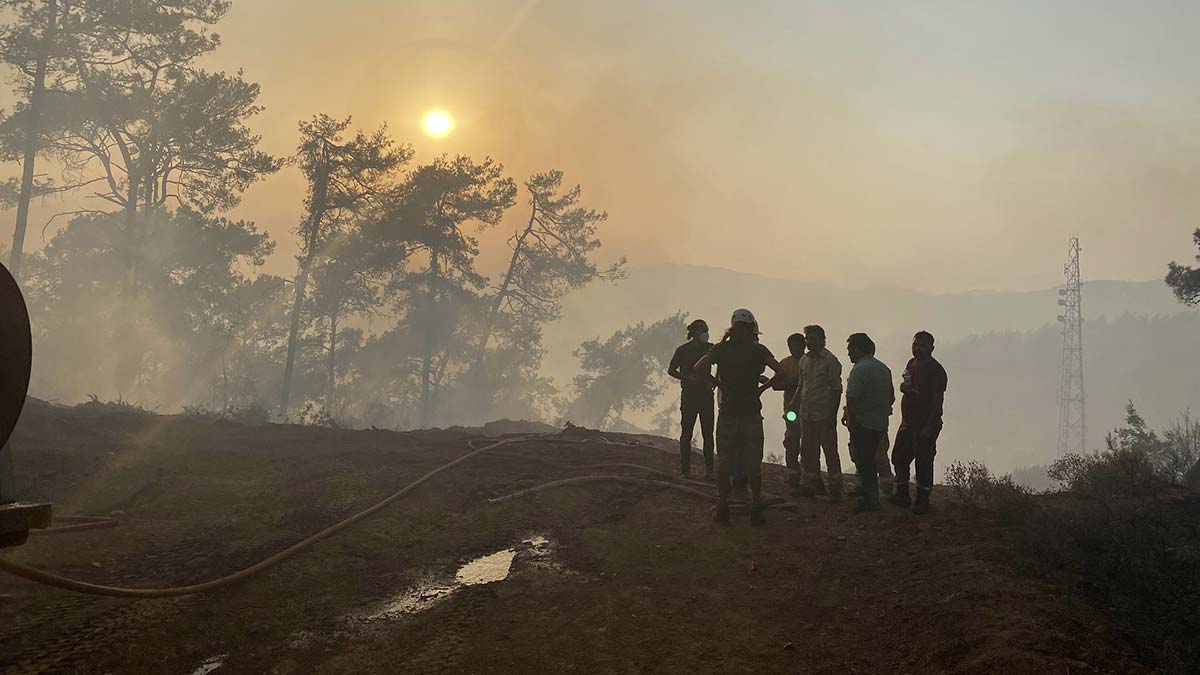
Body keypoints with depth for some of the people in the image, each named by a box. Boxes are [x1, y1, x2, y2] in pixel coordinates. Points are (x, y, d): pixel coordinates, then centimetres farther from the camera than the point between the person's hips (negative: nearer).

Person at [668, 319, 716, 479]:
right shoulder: (683, 350, 0)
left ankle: (709, 469, 2)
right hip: (689, 394, -2)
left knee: (707, 433, 0)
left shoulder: (710, 348, 7)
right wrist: (687, 379, -11)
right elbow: (671, 370, 2)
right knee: (686, 432, -1)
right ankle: (685, 469, 3)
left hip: (706, 394, 2)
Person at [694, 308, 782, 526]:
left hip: (727, 413, 1)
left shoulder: (721, 348, -1)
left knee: (724, 463, 9)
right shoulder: (758, 349, -5)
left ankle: (722, 509, 10)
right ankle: (756, 511, 9)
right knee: (754, 465, 7)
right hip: (751, 413, -1)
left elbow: (698, 369, -3)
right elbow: (780, 372, -11)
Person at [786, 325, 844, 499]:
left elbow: (836, 389, -9)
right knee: (807, 451, 11)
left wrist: (833, 414, -13)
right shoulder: (804, 360, 12)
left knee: (830, 451, -1)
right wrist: (794, 403, 8)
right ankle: (812, 484, 20)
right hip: (806, 413, 7)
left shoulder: (830, 361, -7)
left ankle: (835, 488, 5)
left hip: (824, 414, -7)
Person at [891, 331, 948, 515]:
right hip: (908, 421, 9)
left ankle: (922, 501, 6)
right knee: (898, 457, 13)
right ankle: (902, 495, 25)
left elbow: (938, 400, -18)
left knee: (923, 462, -3)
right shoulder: (912, 364, 11)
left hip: (926, 423, -8)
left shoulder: (935, 370, -14)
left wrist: (930, 426, -22)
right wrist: (904, 387, 3)